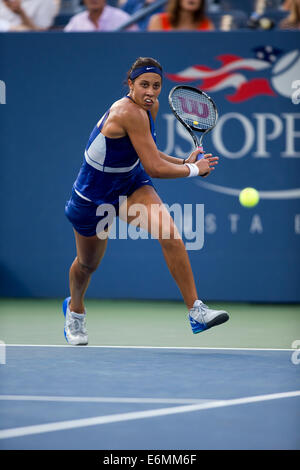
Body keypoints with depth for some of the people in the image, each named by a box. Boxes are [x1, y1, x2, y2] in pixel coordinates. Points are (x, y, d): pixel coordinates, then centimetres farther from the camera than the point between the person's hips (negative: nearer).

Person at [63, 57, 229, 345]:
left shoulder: (151, 106, -5)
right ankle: (74, 309, 51)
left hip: (132, 184, 6)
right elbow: (155, 169, -32)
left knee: (169, 232, -23)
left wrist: (184, 162, -2)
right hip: (94, 196, -6)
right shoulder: (130, 113, -32)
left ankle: (196, 311, -23)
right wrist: (194, 170, -17)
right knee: (88, 264, 17)